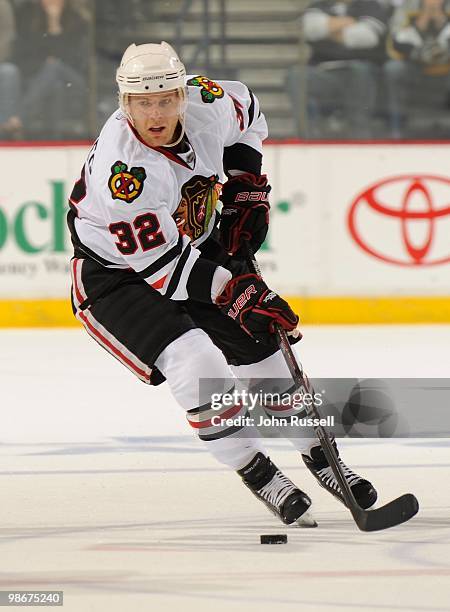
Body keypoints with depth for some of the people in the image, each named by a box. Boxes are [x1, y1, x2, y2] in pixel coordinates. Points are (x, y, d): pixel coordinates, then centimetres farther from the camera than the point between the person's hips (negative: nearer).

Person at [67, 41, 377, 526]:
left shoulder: (206, 102, -19)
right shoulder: (121, 173, -37)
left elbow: (246, 112, 8)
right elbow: (163, 265, -32)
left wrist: (246, 186, 1)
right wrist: (235, 292, -33)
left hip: (194, 246, 6)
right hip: (117, 273, -6)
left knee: (264, 348, 7)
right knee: (197, 367, -24)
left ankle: (318, 456, 28)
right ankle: (257, 474, -4)